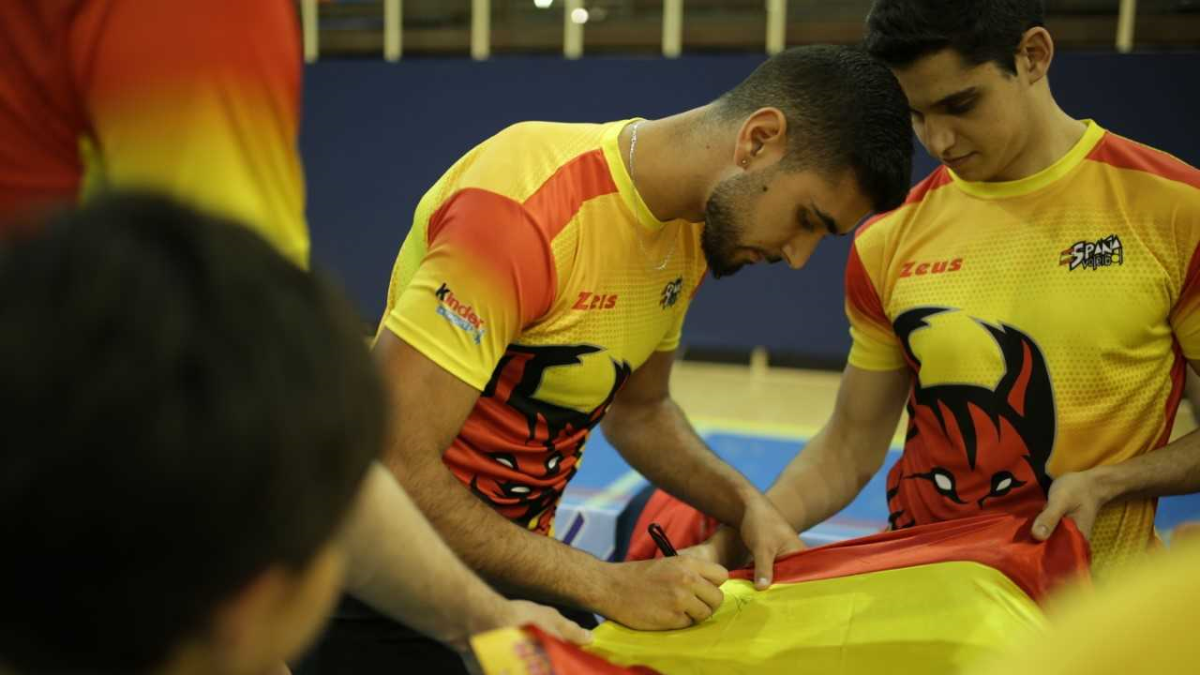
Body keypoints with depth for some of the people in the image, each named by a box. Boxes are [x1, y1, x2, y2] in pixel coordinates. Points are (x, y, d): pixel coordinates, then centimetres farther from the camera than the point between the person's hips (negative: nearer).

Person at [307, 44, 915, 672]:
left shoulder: (693, 222, -2)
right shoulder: (528, 208, -28)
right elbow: (393, 468, -30)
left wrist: (746, 505, -5)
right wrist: (607, 585, -27)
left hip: (516, 559, 7)